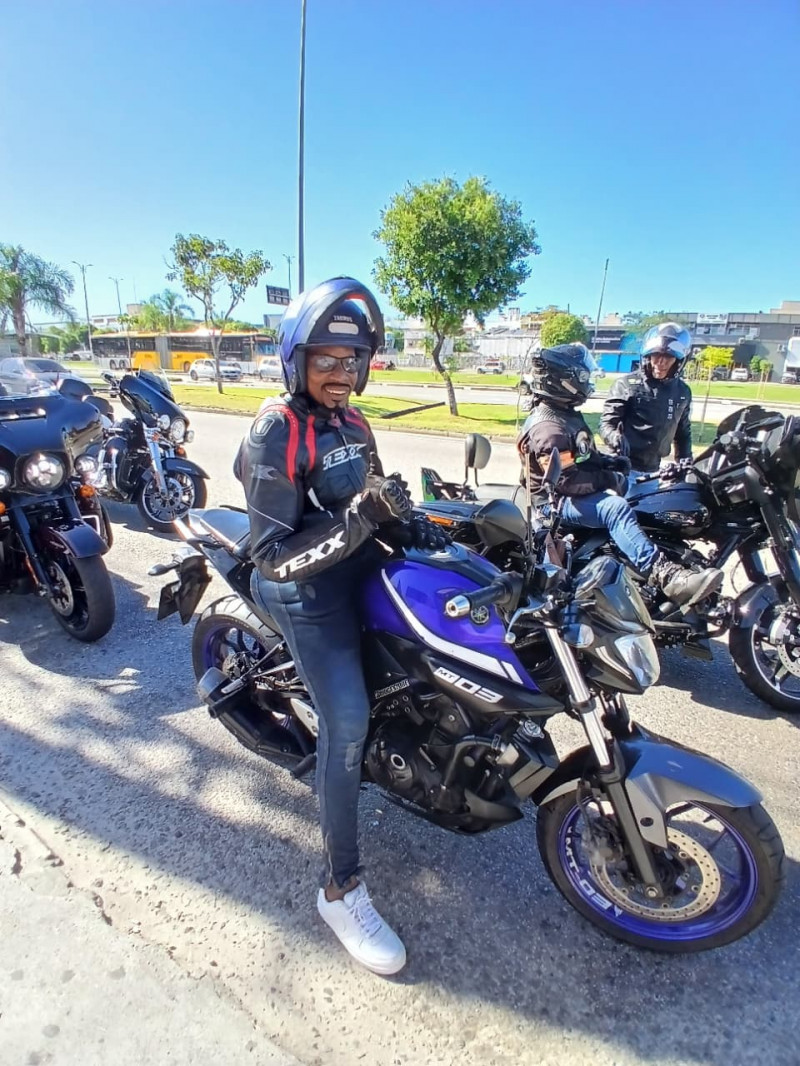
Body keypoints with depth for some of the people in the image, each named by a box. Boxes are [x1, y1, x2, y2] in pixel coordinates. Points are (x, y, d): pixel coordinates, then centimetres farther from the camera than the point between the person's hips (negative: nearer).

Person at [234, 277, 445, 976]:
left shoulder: (350, 422, 7)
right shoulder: (277, 432, -18)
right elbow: (276, 556, -23)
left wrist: (415, 528, 0)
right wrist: (357, 521, -34)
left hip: (362, 573, 9)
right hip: (309, 594, -9)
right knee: (347, 722, -15)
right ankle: (342, 888, 3)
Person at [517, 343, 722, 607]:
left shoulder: (565, 412, 11)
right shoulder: (548, 427, -23)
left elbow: (584, 455, 22)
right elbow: (566, 481, -30)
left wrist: (610, 461, 3)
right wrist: (608, 479, -19)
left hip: (578, 491, 11)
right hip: (558, 502, -11)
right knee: (616, 508, -34)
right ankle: (668, 577, -43)